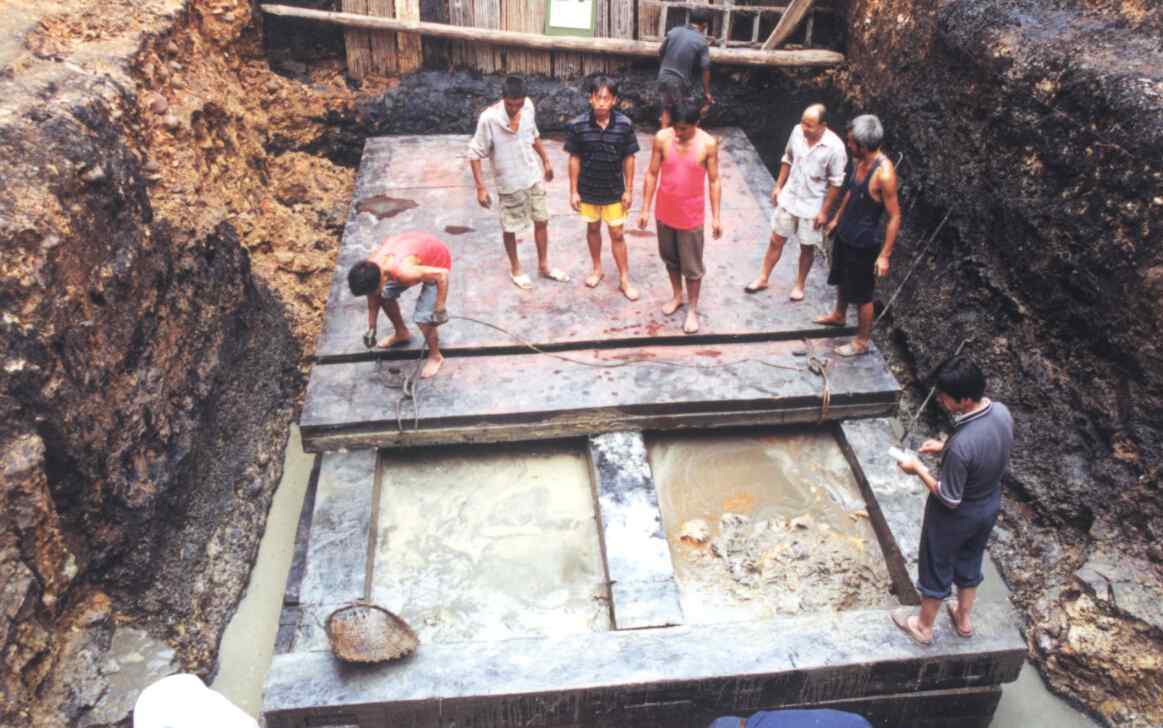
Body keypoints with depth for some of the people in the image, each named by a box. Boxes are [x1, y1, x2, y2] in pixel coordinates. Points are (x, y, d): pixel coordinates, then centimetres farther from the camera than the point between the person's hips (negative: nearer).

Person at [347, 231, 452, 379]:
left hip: (437, 263, -7)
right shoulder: (369, 267, -20)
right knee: (385, 295, 10)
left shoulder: (404, 272, -43)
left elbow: (443, 274, -36)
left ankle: (435, 356, 15)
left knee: (423, 318, -11)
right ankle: (402, 333, 36)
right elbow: (373, 299, -1)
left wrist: (440, 309, -31)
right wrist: (371, 328, 7)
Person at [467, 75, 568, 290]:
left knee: (541, 221, 14)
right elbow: (475, 154, -18)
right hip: (508, 182, -5)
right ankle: (515, 269, 34)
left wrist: (545, 160, 18)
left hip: (533, 176, 5)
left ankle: (543, 265, 33)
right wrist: (480, 187, -20)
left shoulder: (528, 107, -9)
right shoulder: (489, 118, -25)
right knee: (510, 228, 12)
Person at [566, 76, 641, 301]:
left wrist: (628, 190, -4)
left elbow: (628, 159, -5)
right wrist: (573, 191, -5)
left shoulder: (624, 125, -14)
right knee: (593, 229, 19)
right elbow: (574, 159, -6)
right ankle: (597, 269, 38)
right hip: (588, 190, 1)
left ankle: (624, 279, 18)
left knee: (617, 234, 6)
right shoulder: (578, 125, -14)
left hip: (614, 190, -1)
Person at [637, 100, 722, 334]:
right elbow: (652, 175, -2)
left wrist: (715, 217, -6)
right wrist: (645, 209, -1)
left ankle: (692, 309, 25)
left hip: (691, 216, -2)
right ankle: (677, 296, 43)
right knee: (670, 258, 20)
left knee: (692, 265, 8)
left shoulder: (708, 143, -14)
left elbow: (714, 181, -6)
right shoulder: (662, 138, -11)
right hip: (665, 213, 2)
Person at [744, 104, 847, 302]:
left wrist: (824, 211, -12)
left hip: (812, 205, -4)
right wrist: (778, 186, 9)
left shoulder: (834, 147, -24)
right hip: (789, 198, 4)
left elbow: (836, 183, -15)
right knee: (776, 240, 14)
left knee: (807, 247, 13)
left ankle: (799, 284, 33)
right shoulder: (797, 131, -11)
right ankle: (763, 278, 31)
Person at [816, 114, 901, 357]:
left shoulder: (884, 173, -29)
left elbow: (894, 216, -24)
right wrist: (837, 218, 25)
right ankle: (839, 315, 55)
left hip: (864, 243, -8)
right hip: (844, 234, 8)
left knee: (862, 295, 8)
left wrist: (884, 255, -23)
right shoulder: (859, 161, -5)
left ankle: (862, 341, 26)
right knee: (842, 279, 29)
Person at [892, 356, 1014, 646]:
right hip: (989, 507, 7)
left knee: (937, 569, 19)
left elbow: (950, 499, -26)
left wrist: (919, 469, -14)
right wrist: (944, 448, 2)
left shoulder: (961, 445, -41)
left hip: (955, 517, -7)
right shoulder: (1001, 412, -19)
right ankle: (964, 618, 53)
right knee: (970, 562, 30)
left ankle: (923, 626, 43)